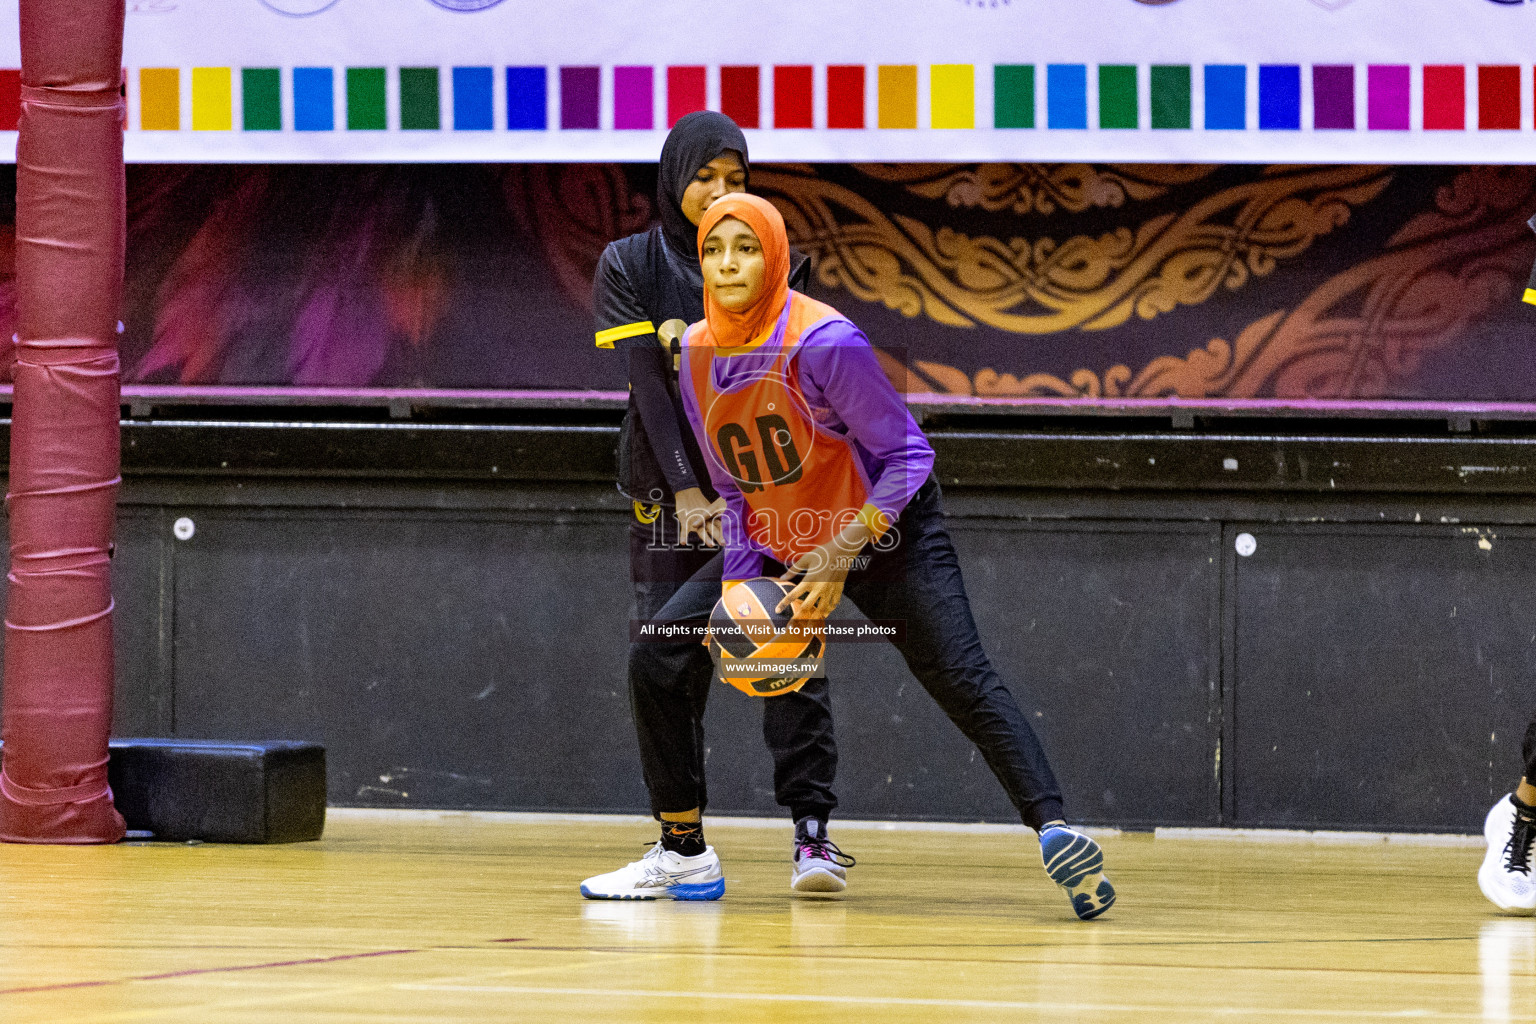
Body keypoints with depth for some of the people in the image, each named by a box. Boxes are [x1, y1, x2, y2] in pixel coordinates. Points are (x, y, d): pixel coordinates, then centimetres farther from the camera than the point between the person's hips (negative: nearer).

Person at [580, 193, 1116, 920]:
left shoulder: (823, 342, -24)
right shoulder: (698, 355, -5)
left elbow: (908, 456, -19)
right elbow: (735, 489, 6)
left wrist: (842, 561, -24)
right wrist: (737, 583, -7)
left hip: (884, 533, -6)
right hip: (780, 547, 6)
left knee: (962, 681, -22)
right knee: (657, 656, -2)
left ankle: (1055, 833, -30)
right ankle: (686, 855, 9)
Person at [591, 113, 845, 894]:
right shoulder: (629, 265, 3)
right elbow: (649, 381, -6)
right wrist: (687, 492, -14)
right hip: (671, 495, 0)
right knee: (670, 668, -2)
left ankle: (811, 828, -11)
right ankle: (680, 837, 6)